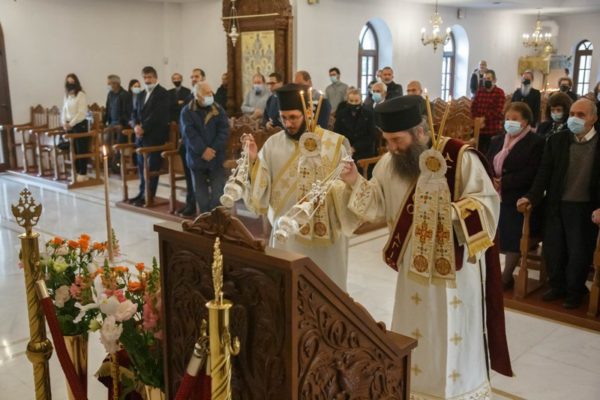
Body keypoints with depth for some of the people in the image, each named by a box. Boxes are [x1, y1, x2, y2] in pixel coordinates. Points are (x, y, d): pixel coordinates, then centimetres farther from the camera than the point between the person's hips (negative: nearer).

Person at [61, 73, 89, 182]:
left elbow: (81, 113, -15)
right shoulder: (66, 96, 12)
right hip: (69, 126, 7)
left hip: (80, 124, -7)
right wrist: (64, 123, -3)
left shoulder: (81, 95, -9)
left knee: (81, 149, -4)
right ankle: (77, 172, 17)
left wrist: (71, 124, -16)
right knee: (73, 150, 9)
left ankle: (83, 173, 1)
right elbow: (64, 111, 14)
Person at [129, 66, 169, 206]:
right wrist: (136, 126, -5)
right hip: (141, 136, 8)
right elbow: (135, 112, 15)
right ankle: (142, 193, 23)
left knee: (151, 167, -4)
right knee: (141, 166, 13)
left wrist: (143, 128, -17)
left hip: (154, 136, -8)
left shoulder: (162, 93, -7)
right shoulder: (141, 95, 18)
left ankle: (148, 196, 1)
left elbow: (157, 114, -17)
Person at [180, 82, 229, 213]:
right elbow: (189, 133, -11)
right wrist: (203, 150, -19)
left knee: (218, 192, -2)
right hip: (197, 157, 0)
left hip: (216, 157, 1)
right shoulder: (187, 112, -2)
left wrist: (213, 149, -15)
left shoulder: (218, 110, 4)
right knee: (201, 193, 9)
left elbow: (224, 131, -4)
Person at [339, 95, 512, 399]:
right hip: (415, 264, 4)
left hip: (456, 264, -4)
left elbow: (486, 202, -16)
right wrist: (356, 183, -14)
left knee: (453, 335, 8)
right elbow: (379, 205, 2)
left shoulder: (461, 157, -16)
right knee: (414, 332, 16)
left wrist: (448, 210, -30)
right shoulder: (390, 162, -1)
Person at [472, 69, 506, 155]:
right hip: (479, 128, 5)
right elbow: (473, 107, 9)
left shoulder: (499, 92, -5)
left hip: (493, 130, -4)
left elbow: (498, 111, -12)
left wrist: (485, 118, -13)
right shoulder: (479, 91, 11)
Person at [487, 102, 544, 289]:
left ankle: (506, 277, 18)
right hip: (494, 198, 5)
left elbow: (530, 174, -16)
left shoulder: (537, 142, -6)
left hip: (517, 201, -5)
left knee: (514, 241, 2)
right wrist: (491, 180, -13)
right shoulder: (496, 141, 15)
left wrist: (503, 182, -18)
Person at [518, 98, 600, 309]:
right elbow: (544, 173, -2)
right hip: (556, 205, 3)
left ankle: (575, 291, 27)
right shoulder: (556, 140, 1)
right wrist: (532, 197, -14)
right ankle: (557, 286, 32)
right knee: (553, 249, 11)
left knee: (579, 252, 7)